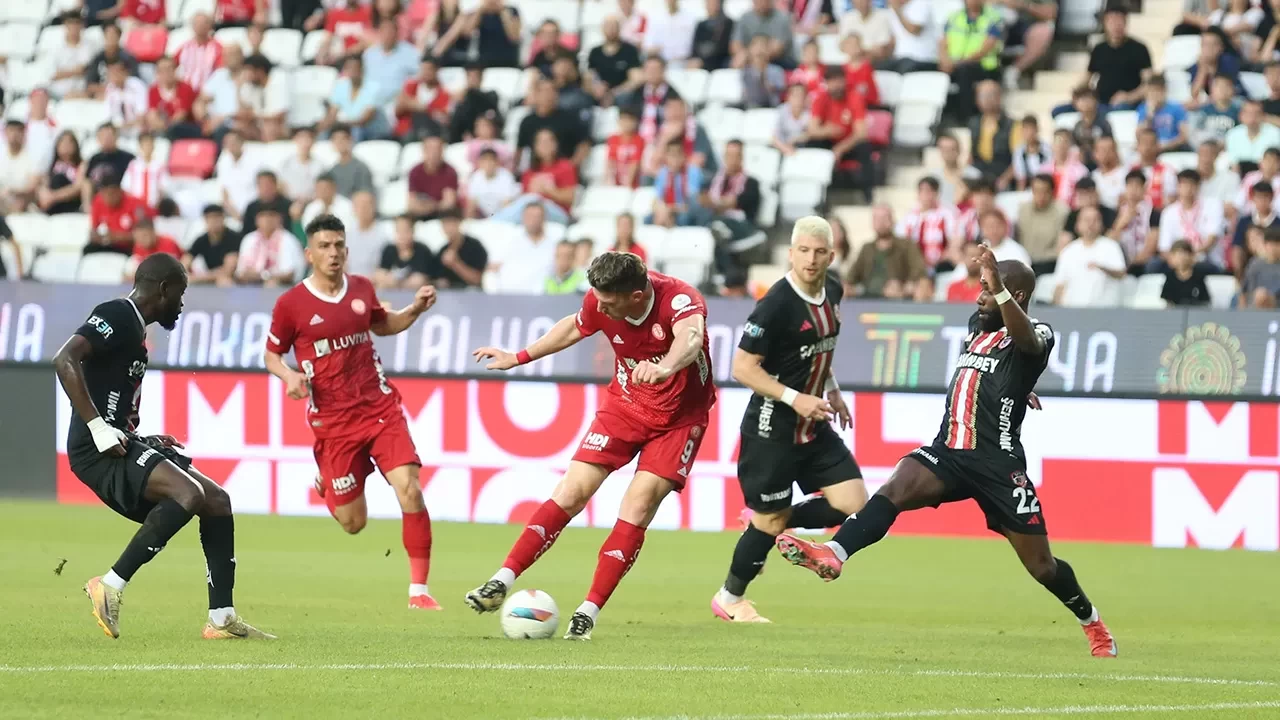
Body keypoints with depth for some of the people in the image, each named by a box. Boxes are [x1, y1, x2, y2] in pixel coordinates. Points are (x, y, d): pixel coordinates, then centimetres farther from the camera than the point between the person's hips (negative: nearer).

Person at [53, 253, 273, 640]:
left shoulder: (133, 327, 22)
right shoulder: (117, 316, -9)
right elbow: (65, 361, -24)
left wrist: (148, 443, 20)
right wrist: (97, 428, -25)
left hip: (121, 446, 10)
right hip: (99, 450, -10)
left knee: (216, 500, 8)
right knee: (189, 494, -28)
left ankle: (221, 618, 8)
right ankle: (110, 587, -21)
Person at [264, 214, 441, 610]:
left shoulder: (362, 289, 6)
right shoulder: (291, 304, -5)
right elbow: (272, 355, 6)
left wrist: (415, 309, 8)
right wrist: (289, 376, -15)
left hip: (380, 407, 2)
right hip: (332, 420, -2)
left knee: (409, 488, -18)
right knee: (353, 522, 2)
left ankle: (418, 588, -11)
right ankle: (325, 483, 40)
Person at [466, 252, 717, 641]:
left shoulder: (680, 299, -31)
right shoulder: (600, 302, -15)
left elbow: (690, 337, -55)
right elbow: (575, 327, 9)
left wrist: (666, 367, -77)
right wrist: (519, 357, 20)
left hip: (679, 417, -4)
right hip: (624, 405, 4)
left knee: (640, 503, -16)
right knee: (574, 489, -8)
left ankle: (588, 612, -10)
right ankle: (502, 583, -6)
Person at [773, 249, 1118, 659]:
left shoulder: (1036, 335, -8)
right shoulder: (977, 326, 15)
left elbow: (1026, 341, -35)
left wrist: (1000, 290, -50)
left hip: (998, 467, -5)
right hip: (948, 453, 5)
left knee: (1040, 565, 2)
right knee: (896, 488, -25)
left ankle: (1092, 624, 28)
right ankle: (833, 556, -46)